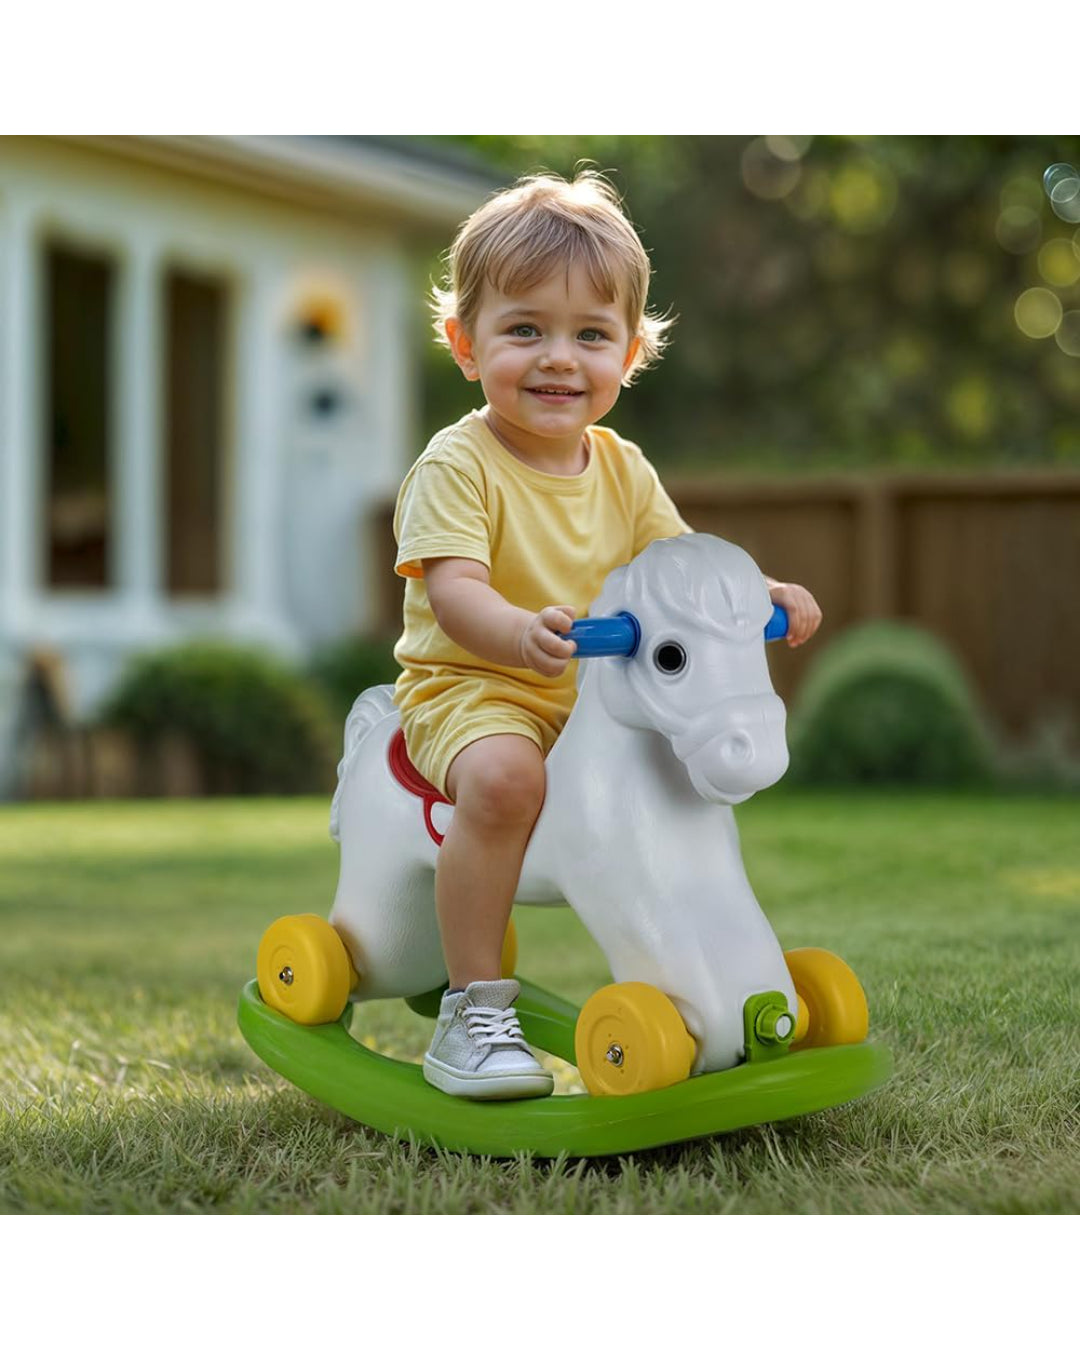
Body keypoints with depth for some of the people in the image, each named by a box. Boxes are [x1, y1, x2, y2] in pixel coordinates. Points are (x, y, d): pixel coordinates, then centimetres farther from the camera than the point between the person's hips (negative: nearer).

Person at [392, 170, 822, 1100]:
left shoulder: (622, 469, 7)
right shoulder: (457, 464, -14)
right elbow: (453, 593, -26)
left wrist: (761, 595, -6)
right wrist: (524, 634, -47)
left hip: (598, 694, 7)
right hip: (469, 685, -7)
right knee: (503, 776, -35)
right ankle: (474, 1011, -25)